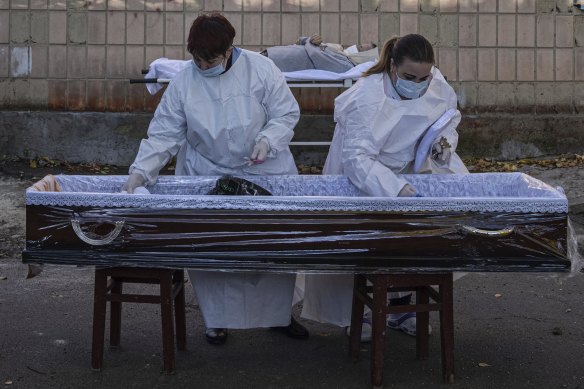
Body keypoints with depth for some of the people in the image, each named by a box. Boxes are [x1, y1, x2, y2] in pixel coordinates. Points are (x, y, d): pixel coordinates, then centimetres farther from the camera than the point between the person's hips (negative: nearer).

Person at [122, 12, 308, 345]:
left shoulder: (260, 69, -11)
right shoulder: (183, 83, -7)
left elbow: (287, 113, -6)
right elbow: (163, 134, -7)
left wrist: (267, 141, -24)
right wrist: (140, 171, -19)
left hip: (265, 174, 0)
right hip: (207, 177, 1)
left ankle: (279, 314, 26)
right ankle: (219, 319, 16)